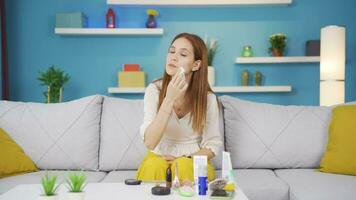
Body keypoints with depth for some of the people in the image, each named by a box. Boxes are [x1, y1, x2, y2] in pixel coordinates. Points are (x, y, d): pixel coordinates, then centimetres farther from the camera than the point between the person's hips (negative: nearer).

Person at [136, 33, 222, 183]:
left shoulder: (208, 98, -10)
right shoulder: (154, 90, -11)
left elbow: (213, 145, -1)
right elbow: (150, 142, -21)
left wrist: (186, 159, -18)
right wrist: (169, 99, -28)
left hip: (193, 161, 0)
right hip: (158, 158, 0)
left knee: (183, 167, -32)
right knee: (153, 166, -32)